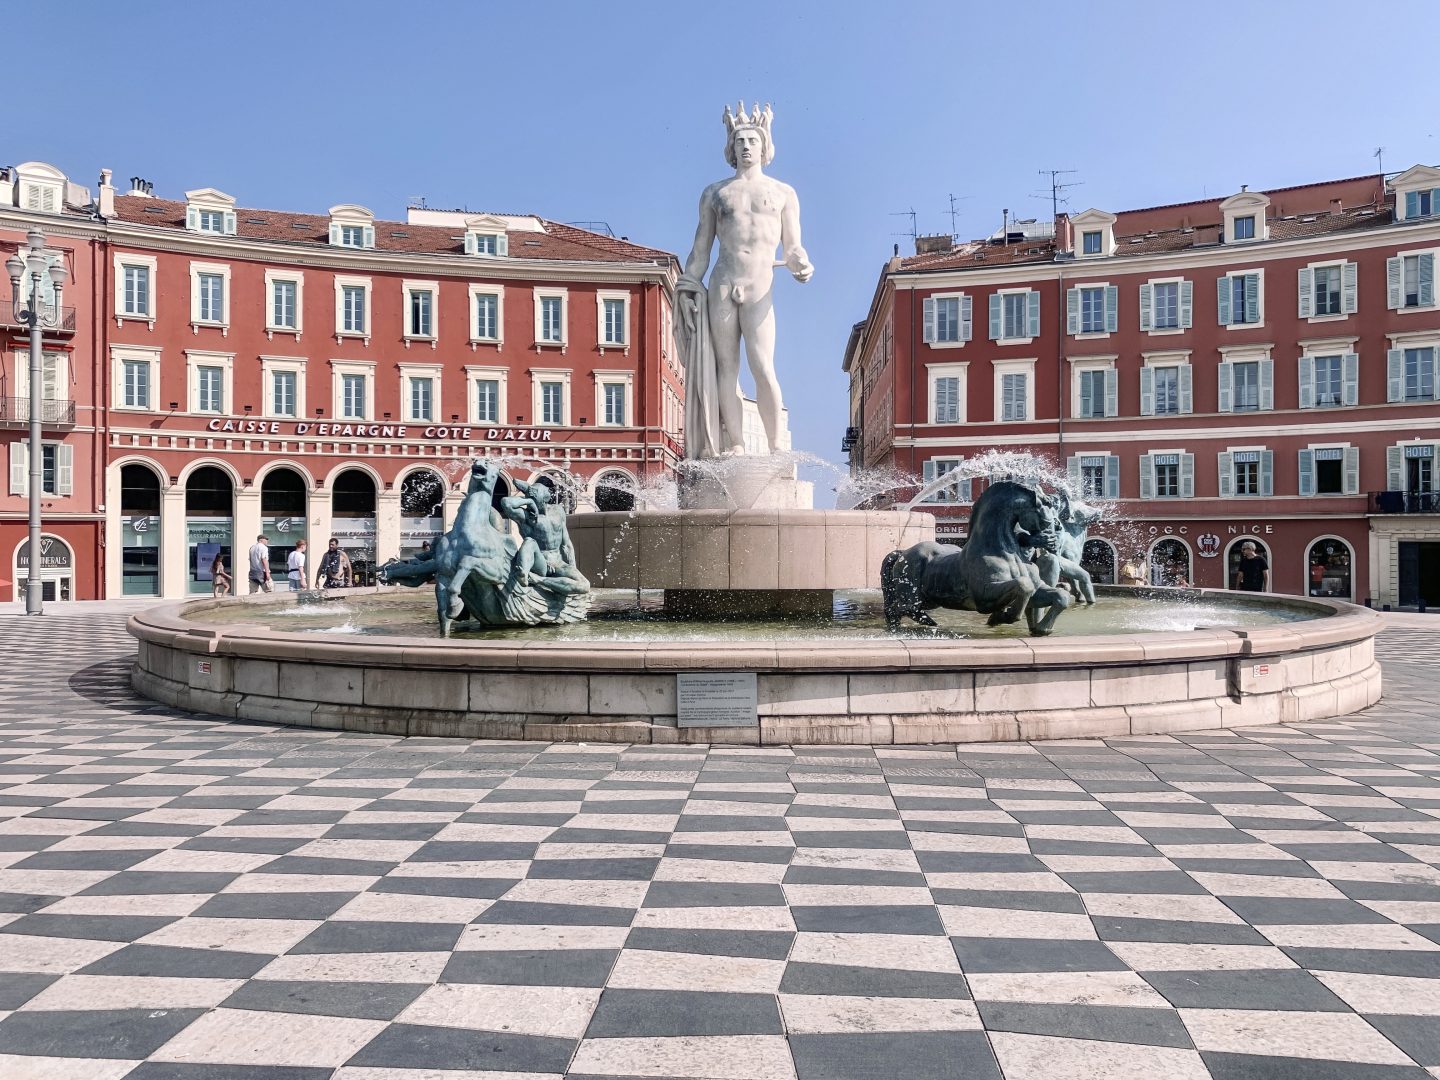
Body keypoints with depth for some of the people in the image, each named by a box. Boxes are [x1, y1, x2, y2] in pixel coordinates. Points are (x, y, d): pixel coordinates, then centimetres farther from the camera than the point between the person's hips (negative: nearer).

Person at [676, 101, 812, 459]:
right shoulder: (714, 193, 17)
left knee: (762, 368, -15)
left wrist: (801, 265, -11)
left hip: (759, 290, -2)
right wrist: (686, 292, 7)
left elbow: (792, 247, 11)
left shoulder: (783, 193, 15)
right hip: (720, 287, 2)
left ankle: (776, 449, -11)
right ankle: (736, 445, -1)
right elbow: (700, 250, 15)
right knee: (726, 368, -3)